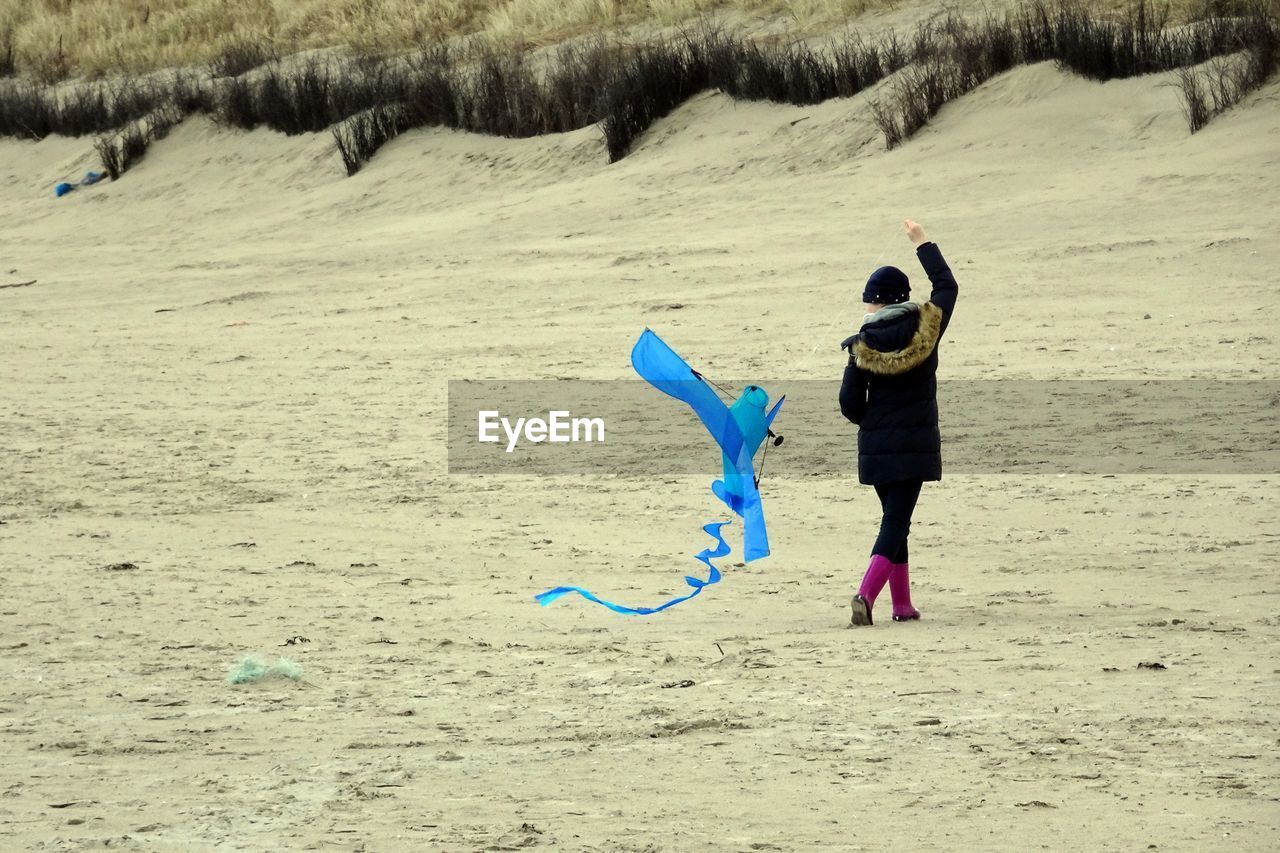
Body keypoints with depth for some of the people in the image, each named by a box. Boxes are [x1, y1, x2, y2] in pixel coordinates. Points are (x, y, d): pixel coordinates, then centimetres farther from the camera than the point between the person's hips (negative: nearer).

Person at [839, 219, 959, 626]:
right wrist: (923, 243, 22)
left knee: (894, 520, 16)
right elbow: (947, 286, 12)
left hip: (876, 444, 1)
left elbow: (849, 403, -5)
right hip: (916, 443, -1)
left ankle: (902, 604, 16)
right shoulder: (924, 329, -5)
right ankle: (866, 594, -25)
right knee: (896, 521, -5)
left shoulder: (864, 345, -6)